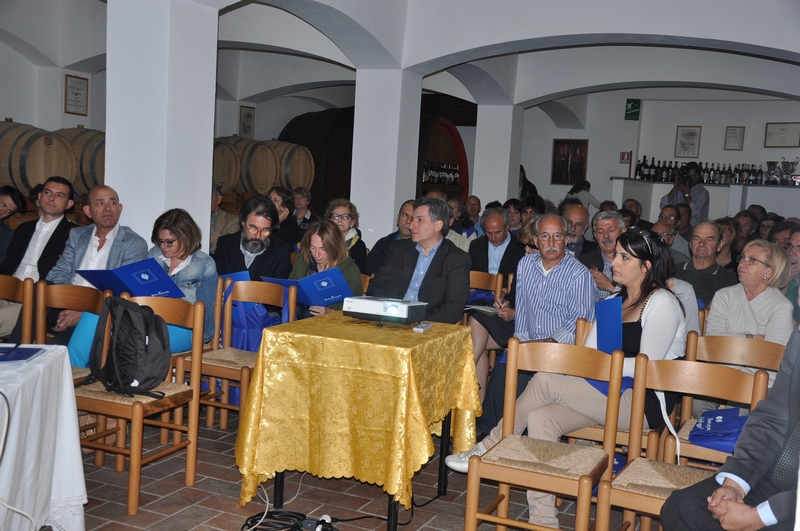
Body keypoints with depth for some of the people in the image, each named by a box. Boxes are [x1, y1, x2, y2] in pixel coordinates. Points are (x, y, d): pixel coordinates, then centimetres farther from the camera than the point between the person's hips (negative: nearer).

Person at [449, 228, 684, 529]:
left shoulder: (662, 303, -7)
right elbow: (589, 355, 12)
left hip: (644, 401, -7)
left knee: (544, 382, -21)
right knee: (540, 418, -18)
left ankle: (489, 448, -5)